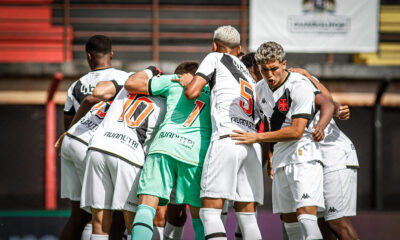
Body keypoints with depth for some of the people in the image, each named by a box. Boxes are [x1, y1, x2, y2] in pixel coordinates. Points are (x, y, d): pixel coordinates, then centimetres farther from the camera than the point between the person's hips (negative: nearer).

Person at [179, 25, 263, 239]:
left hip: (226, 139, -6)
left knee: (210, 212, -9)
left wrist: (186, 85, 23)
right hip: (253, 144, 6)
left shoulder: (215, 59, 12)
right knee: (247, 215, 6)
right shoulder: (249, 76, 31)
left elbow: (191, 92, 1)